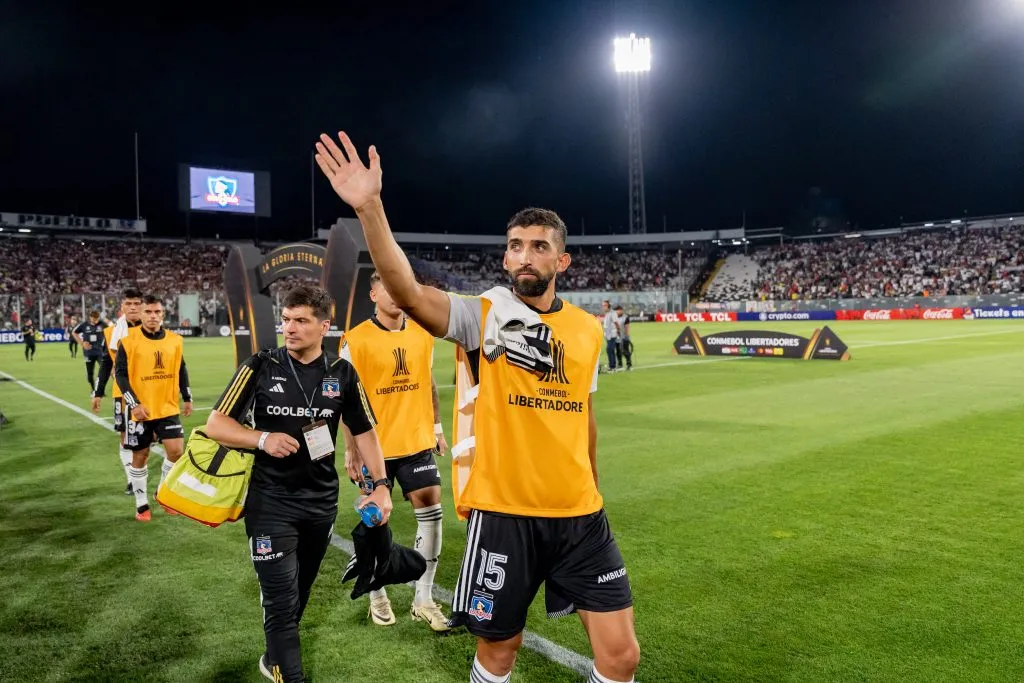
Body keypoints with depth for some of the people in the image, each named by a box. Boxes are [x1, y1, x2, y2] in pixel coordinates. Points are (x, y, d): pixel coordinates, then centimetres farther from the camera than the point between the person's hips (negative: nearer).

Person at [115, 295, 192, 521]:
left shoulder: (175, 340, 3)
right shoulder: (129, 342, -9)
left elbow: (181, 370, 13)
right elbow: (120, 374, -10)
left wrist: (187, 398, 12)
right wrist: (134, 404, -18)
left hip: (168, 408, 3)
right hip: (139, 410, -3)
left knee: (176, 450, -5)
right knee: (140, 456, 8)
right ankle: (141, 504, 22)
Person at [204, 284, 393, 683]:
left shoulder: (342, 374, -2)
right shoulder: (260, 367, -8)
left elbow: (363, 432, 6)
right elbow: (216, 425, -5)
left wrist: (381, 484, -3)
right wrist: (262, 438, -21)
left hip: (322, 502, 3)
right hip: (270, 503, -3)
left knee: (298, 594, 19)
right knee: (281, 601, -6)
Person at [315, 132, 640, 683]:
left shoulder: (588, 330, 6)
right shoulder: (482, 316, -7)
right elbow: (408, 293, -26)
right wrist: (369, 208, -40)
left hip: (580, 515, 4)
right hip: (502, 512, -3)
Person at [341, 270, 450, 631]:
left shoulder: (422, 333, 5)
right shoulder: (356, 340, -10)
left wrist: (437, 427, 14)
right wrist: (350, 446, -10)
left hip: (417, 441, 4)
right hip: (375, 446, -4)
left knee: (431, 510, 0)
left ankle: (423, 599, 14)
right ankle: (377, 596, 28)